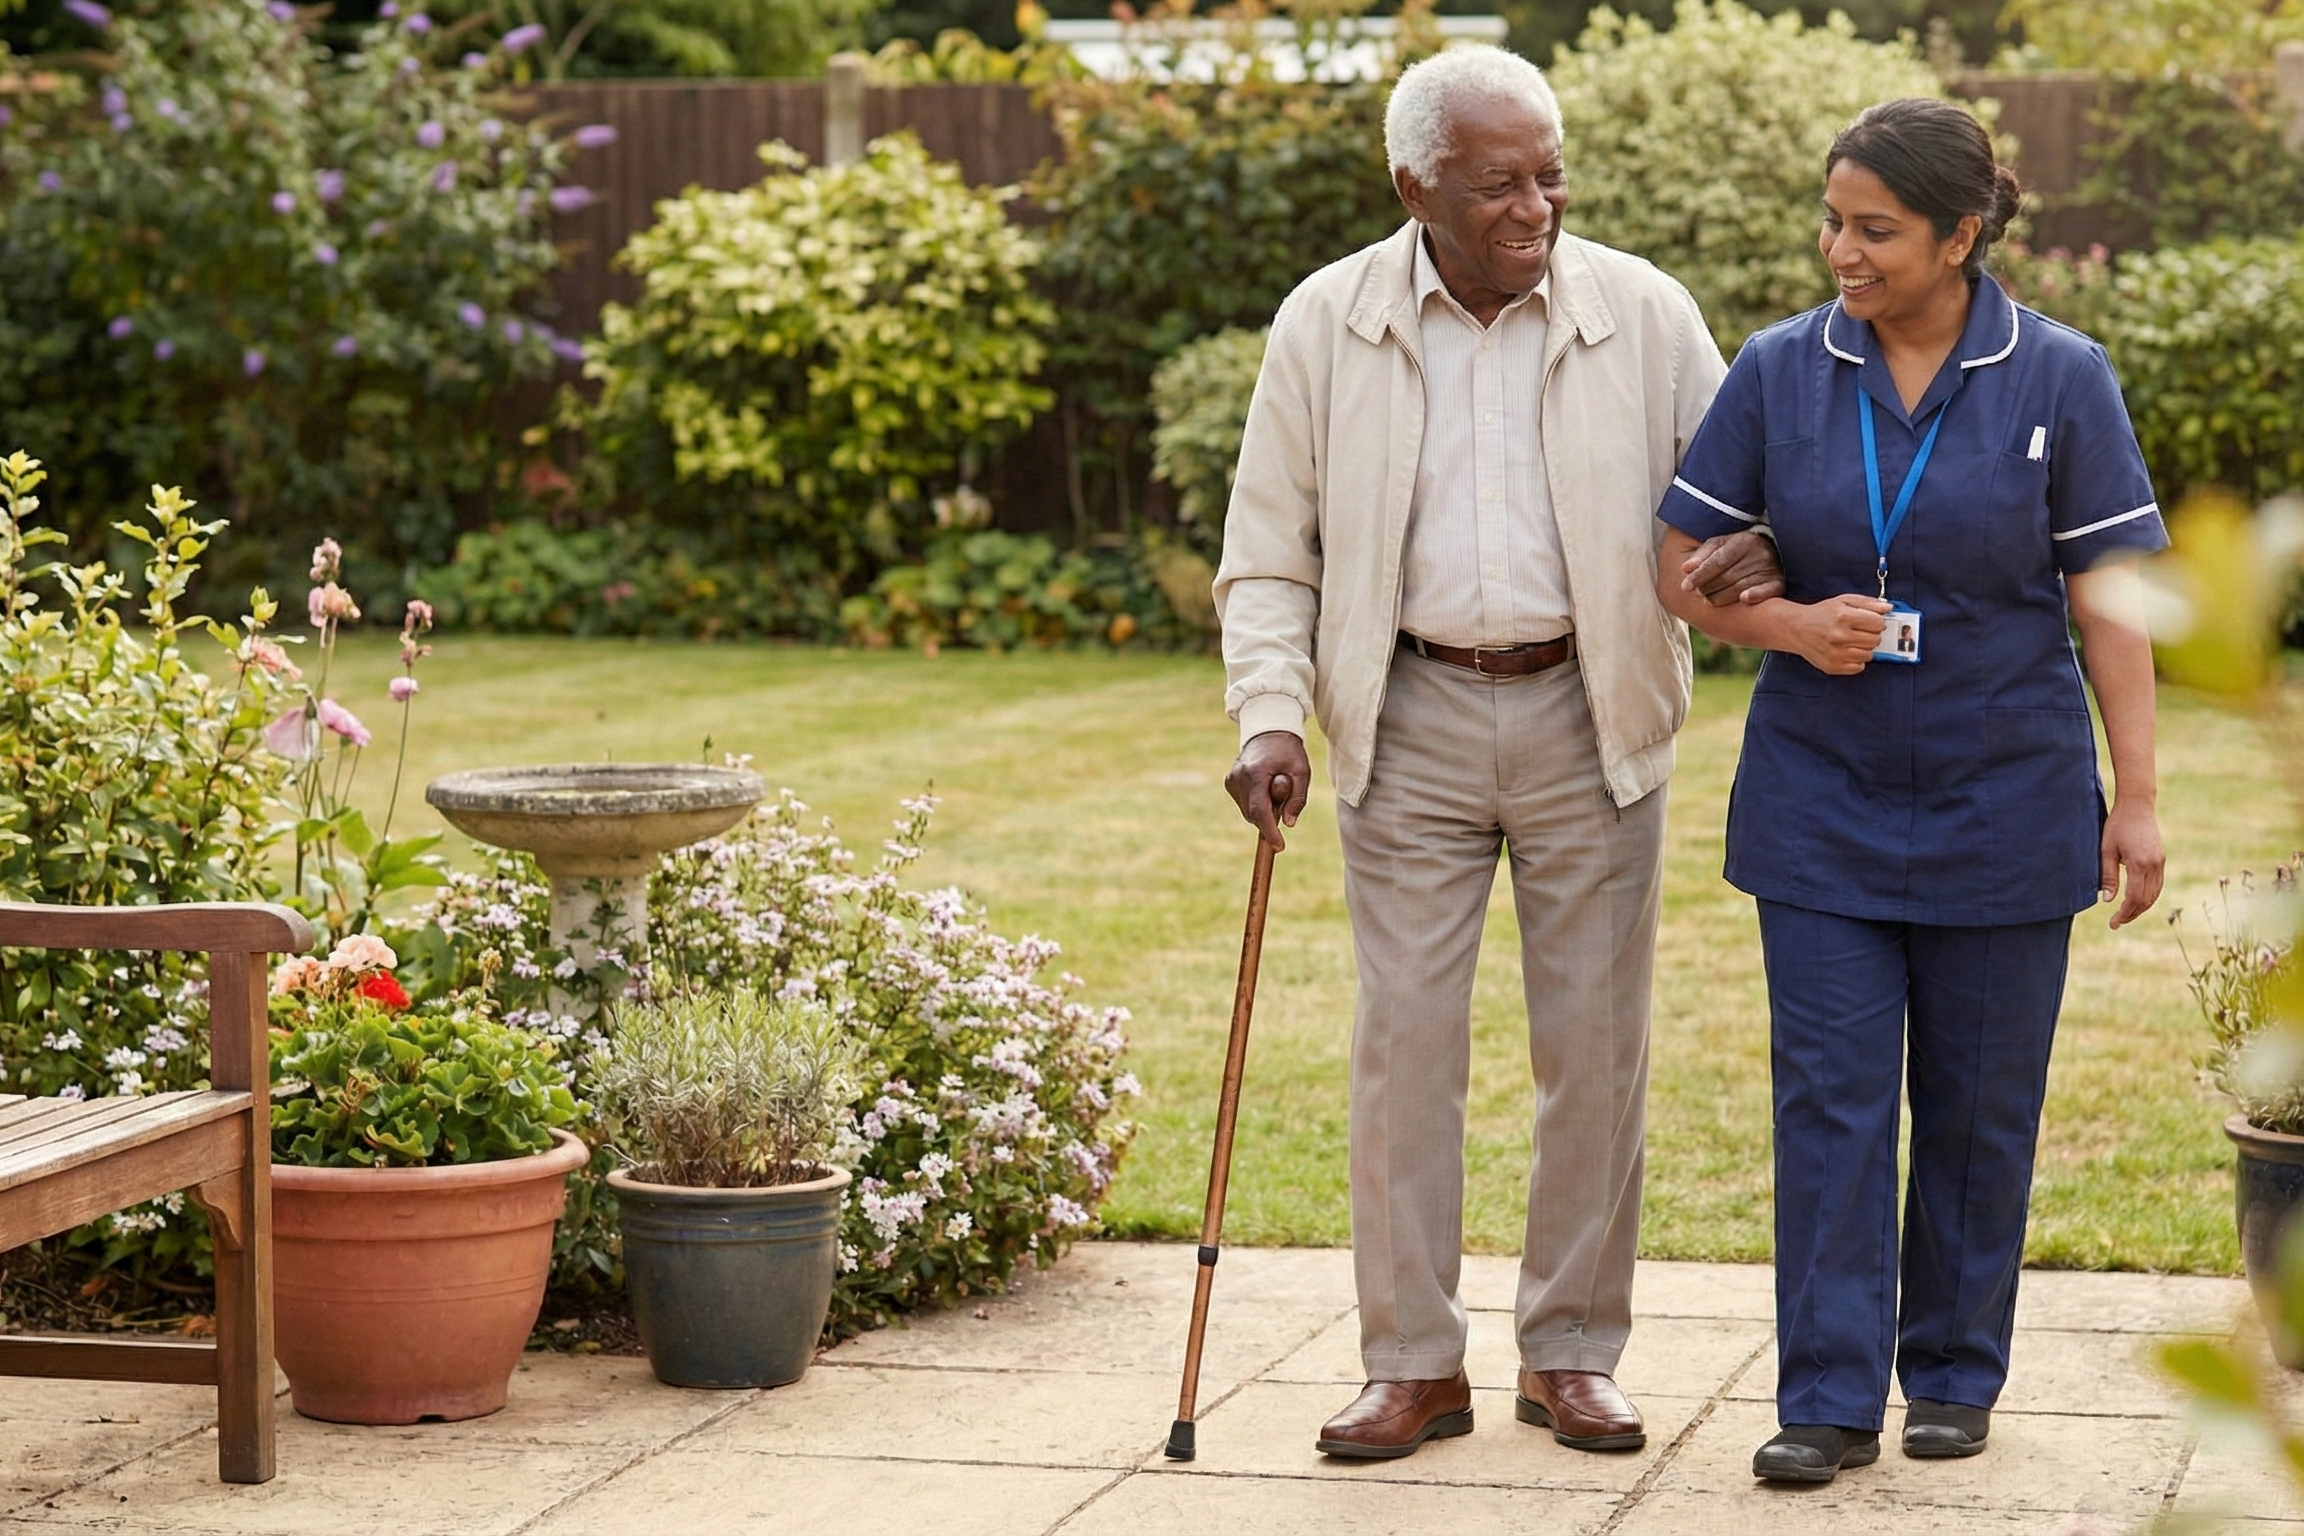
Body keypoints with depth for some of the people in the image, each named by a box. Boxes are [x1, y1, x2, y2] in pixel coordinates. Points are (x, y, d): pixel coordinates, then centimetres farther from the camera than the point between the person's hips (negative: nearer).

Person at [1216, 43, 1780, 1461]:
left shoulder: (1644, 315, -2)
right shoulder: (1327, 326, 0)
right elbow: (1270, 552, 4)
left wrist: (1762, 550, -16)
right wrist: (1273, 716, -8)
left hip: (1589, 720, 0)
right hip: (1410, 722, 0)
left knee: (1595, 1046, 5)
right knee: (1405, 1041, 0)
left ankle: (1573, 1354, 17)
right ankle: (1415, 1363, 10)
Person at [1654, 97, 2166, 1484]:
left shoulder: (2059, 379, -5)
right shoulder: (1779, 372, -1)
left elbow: (2111, 601, -3)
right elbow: (1682, 571, 4)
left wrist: (2137, 799, -5)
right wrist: (1793, 624, -16)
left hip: (2005, 803, -1)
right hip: (1822, 805, 1)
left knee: (1979, 1102, 8)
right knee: (1829, 1097, -1)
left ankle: (1956, 1374, 23)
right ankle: (1832, 1398, 3)